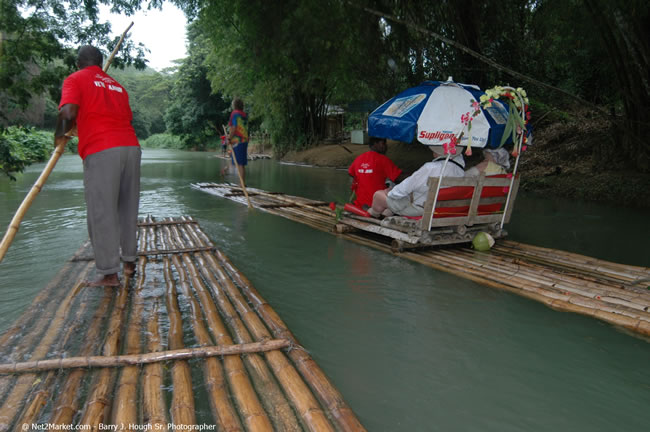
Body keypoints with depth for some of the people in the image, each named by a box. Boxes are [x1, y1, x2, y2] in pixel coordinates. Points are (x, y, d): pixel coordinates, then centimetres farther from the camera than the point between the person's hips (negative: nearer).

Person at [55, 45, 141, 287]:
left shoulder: (75, 80, 7)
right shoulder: (117, 86, 24)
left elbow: (68, 113, -9)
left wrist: (60, 136, 9)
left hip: (101, 151, -6)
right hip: (131, 147, 6)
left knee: (101, 212, -2)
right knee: (127, 208, 14)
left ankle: (109, 273, 0)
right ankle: (129, 261, 24)